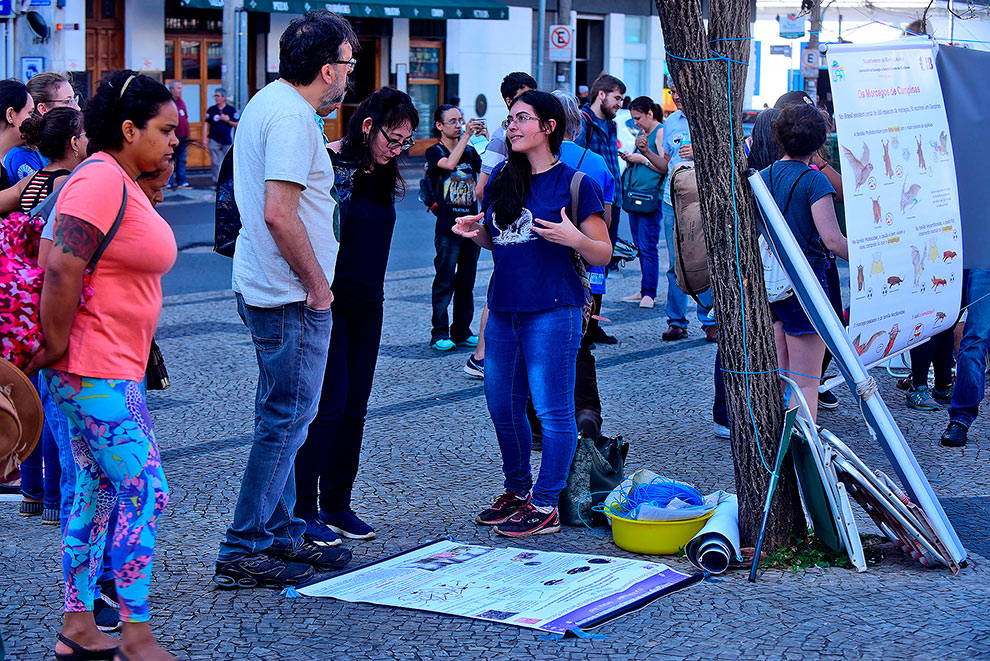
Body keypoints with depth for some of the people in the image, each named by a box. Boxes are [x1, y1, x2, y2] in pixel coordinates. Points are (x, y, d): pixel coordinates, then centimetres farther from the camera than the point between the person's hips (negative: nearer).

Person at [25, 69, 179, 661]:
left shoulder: (123, 183, 16)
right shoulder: (101, 181, -17)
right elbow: (63, 268, -26)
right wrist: (56, 345, -18)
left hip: (114, 367, 11)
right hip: (97, 369, -11)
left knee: (98, 492, 14)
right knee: (144, 494, -6)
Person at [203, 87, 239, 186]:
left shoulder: (231, 110, 2)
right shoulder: (211, 109, 6)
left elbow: (237, 124, 2)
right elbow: (206, 124, 8)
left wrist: (227, 120, -12)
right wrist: (204, 138, 1)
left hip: (227, 141, -1)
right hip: (214, 140, 1)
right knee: (215, 163, -2)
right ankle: (216, 182, 3)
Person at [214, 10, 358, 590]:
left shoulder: (269, 103, 14)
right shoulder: (293, 117, -18)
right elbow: (279, 213, -25)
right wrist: (317, 284, -17)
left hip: (263, 289, 11)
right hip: (292, 297, -11)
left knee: (282, 416, 16)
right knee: (288, 418, -4)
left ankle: (281, 535, 25)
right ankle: (244, 551, 0)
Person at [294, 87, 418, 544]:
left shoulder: (385, 179, 11)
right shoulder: (329, 168, -13)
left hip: (367, 306, 8)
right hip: (328, 302, -7)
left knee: (355, 408, 9)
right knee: (328, 406, -7)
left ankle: (337, 503, 19)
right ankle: (304, 509, 3)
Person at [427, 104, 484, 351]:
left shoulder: (470, 151, 13)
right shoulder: (434, 152, -2)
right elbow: (449, 164, -22)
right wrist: (467, 134, -25)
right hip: (447, 226, -5)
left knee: (466, 281, 9)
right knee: (445, 281, -4)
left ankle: (462, 332, 17)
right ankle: (439, 334, 1)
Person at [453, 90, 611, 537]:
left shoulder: (574, 184, -4)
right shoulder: (501, 180, 12)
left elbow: (603, 254, -3)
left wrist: (574, 238, -22)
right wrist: (476, 232, 3)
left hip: (552, 311, -7)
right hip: (503, 308, 7)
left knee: (552, 409, -4)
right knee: (502, 407, 13)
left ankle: (545, 506, 3)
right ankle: (517, 491, 29)